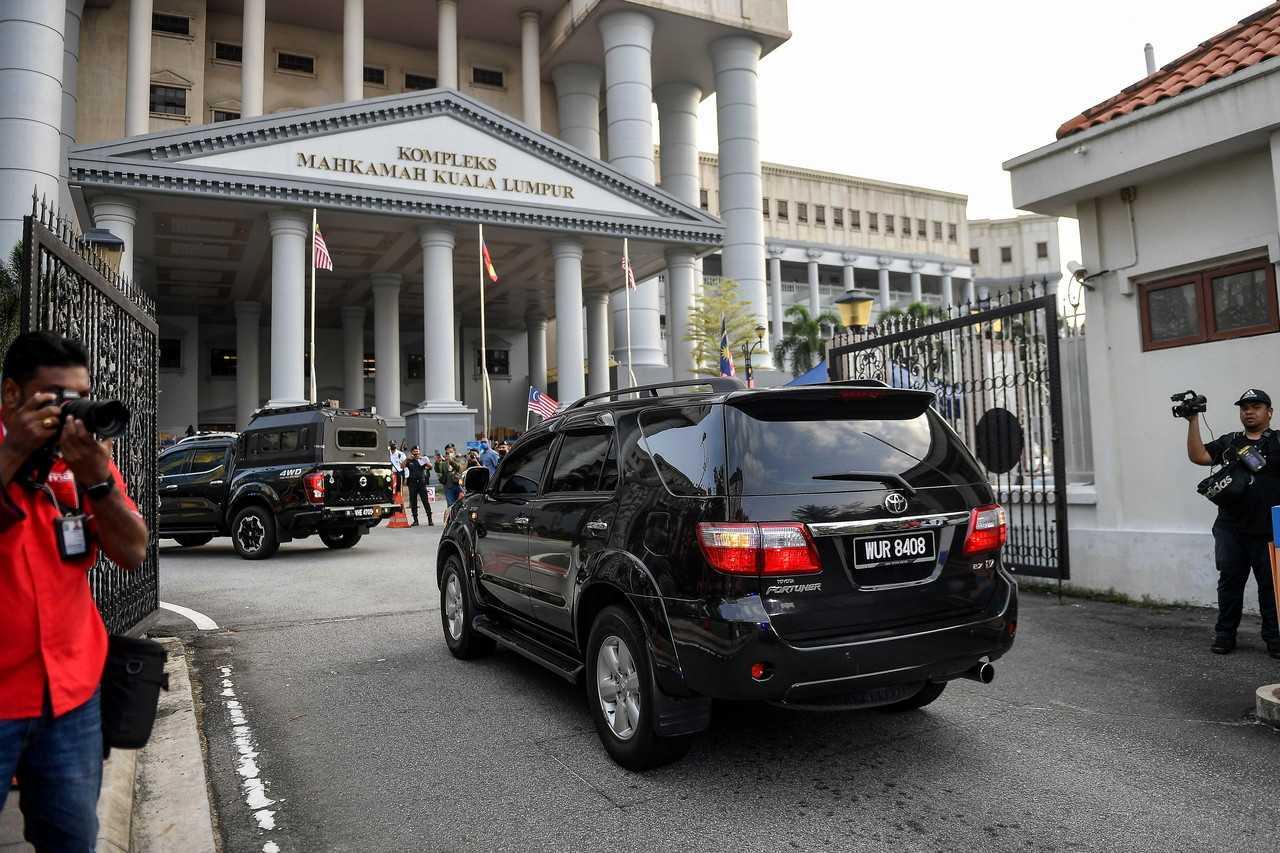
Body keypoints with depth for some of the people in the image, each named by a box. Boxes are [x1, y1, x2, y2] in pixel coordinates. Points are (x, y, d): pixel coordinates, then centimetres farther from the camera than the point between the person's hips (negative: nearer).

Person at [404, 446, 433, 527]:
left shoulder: (422, 460, 10)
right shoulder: (409, 461, 9)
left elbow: (430, 466, -3)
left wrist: (422, 459, -12)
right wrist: (408, 459, -15)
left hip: (421, 483, -1)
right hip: (412, 483, 1)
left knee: (426, 501, -6)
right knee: (413, 502, 3)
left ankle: (430, 520, -5)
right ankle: (415, 520, 11)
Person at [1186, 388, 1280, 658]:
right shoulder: (1228, 442, 11)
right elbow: (1197, 456, 0)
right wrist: (1193, 421, -4)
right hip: (1231, 529, 2)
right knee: (1230, 580, 8)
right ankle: (1224, 635, 17)